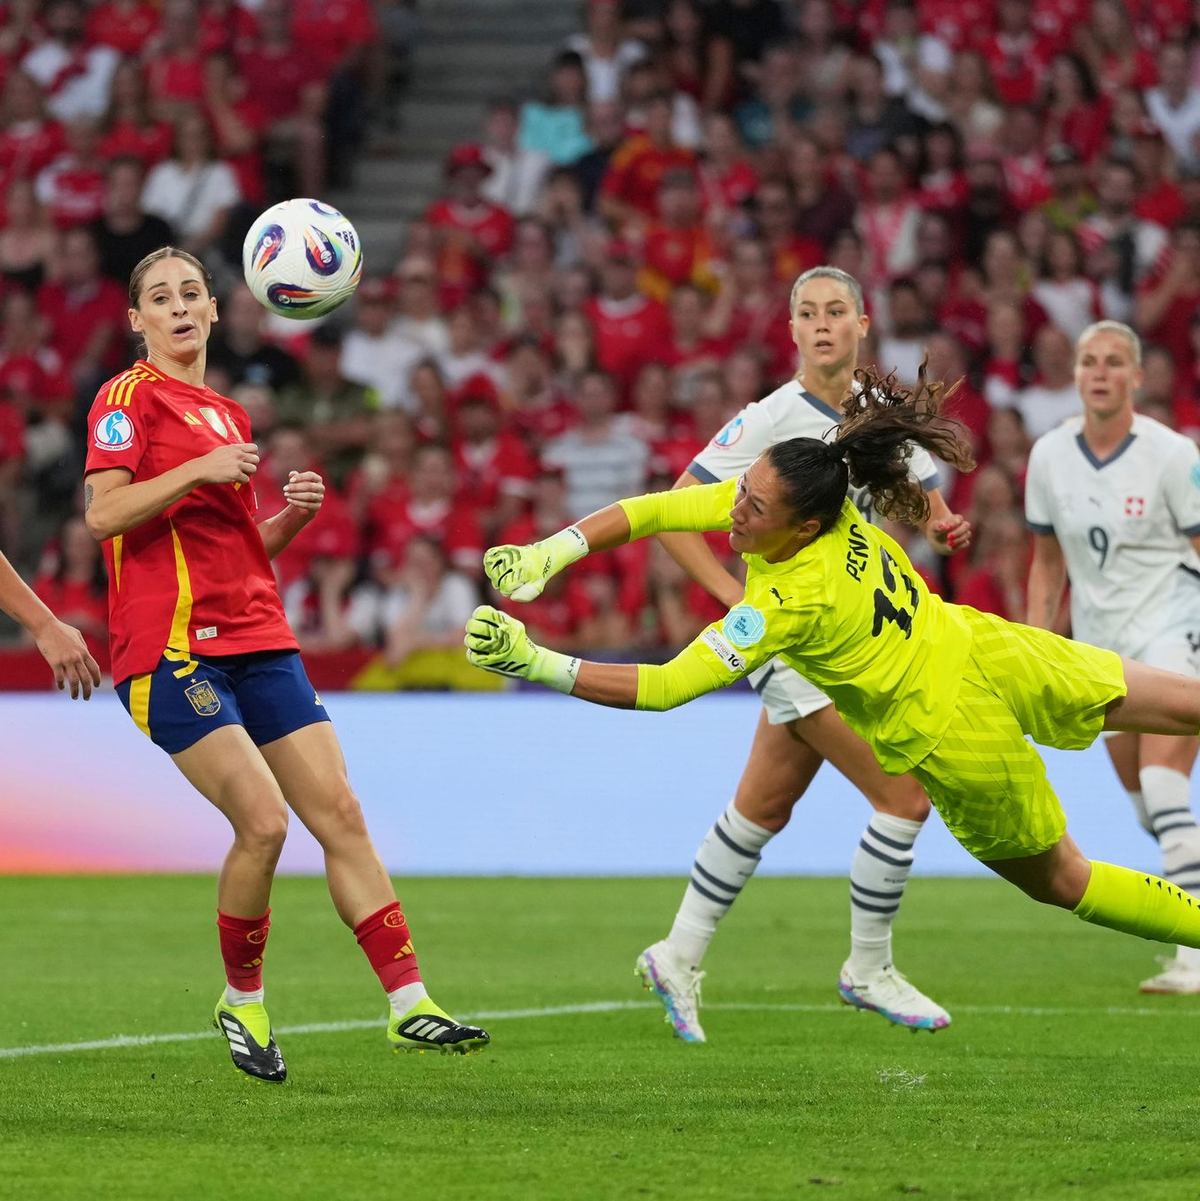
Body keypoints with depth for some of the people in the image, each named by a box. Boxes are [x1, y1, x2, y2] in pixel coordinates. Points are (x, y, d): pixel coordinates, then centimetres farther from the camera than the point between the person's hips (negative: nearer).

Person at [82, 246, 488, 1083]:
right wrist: (200, 469, -20)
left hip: (258, 641, 7)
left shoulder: (229, 416, 21)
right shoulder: (131, 397, -1)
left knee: (341, 813, -1)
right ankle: (242, 1001, 4)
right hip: (172, 649, -7)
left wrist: (292, 516, 7)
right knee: (264, 820, -17)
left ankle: (409, 1005, 0)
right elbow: (103, 512, -15)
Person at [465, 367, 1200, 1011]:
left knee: (1061, 880, 14)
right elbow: (652, 511, -8)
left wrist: (539, 666, -34)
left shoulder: (793, 603, -31)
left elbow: (666, 688, -31)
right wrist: (550, 554, -18)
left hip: (951, 736, -7)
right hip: (984, 652, 7)